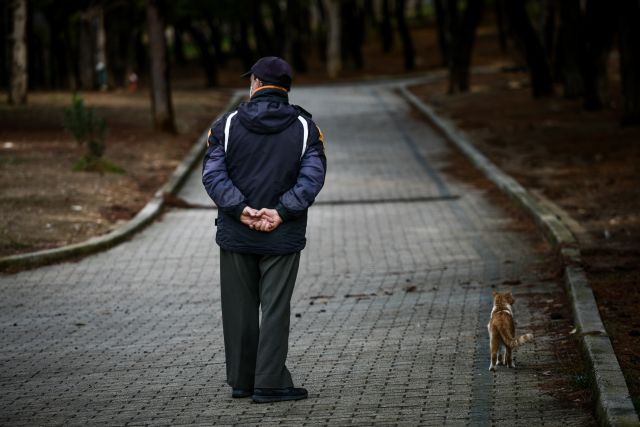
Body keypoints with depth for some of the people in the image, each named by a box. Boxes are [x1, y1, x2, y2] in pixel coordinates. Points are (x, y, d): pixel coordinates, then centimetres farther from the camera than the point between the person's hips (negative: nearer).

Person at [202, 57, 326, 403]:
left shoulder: (228, 124, 1)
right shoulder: (304, 128, 1)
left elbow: (212, 174, -8)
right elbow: (312, 177, -10)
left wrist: (240, 209, -14)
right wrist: (282, 212, -14)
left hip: (235, 235, 1)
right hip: (283, 237, -1)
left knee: (240, 309, 10)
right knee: (275, 309, 2)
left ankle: (240, 380, 17)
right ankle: (269, 384, 0)